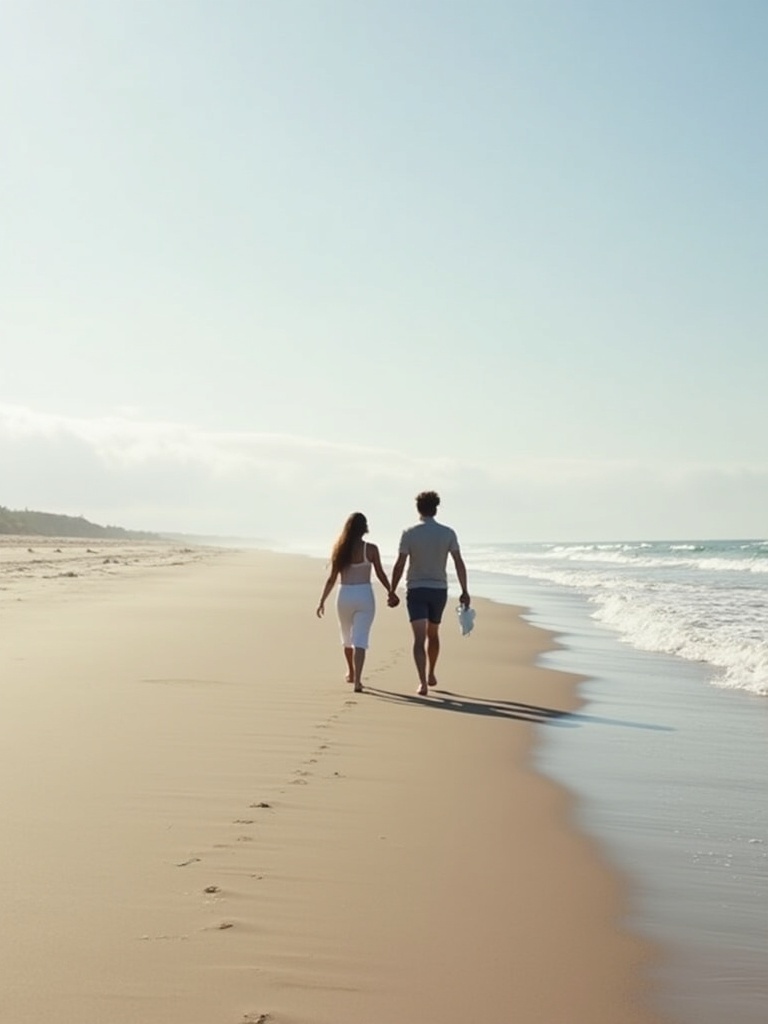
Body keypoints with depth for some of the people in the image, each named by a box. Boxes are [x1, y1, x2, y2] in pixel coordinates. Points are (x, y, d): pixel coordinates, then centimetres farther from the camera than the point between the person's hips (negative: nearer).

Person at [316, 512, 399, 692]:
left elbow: (332, 578, 1)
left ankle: (351, 673, 40)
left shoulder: (341, 549, 0)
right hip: (364, 596, -3)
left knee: (347, 637, 22)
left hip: (344, 596, 3)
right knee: (360, 640, -4)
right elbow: (380, 574, 1)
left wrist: (322, 601, 7)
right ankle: (357, 680, -17)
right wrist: (391, 592, 16)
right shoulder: (370, 549, -6)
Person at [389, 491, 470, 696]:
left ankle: (423, 683, -22)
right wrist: (464, 591, -1)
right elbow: (459, 563, -5)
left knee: (419, 638, -8)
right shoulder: (448, 533, -2)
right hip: (439, 589, 3)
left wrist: (392, 591, 1)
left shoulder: (409, 533, -7)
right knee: (433, 634, 22)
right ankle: (430, 675, 37)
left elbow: (399, 565, -8)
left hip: (416, 590, -3)